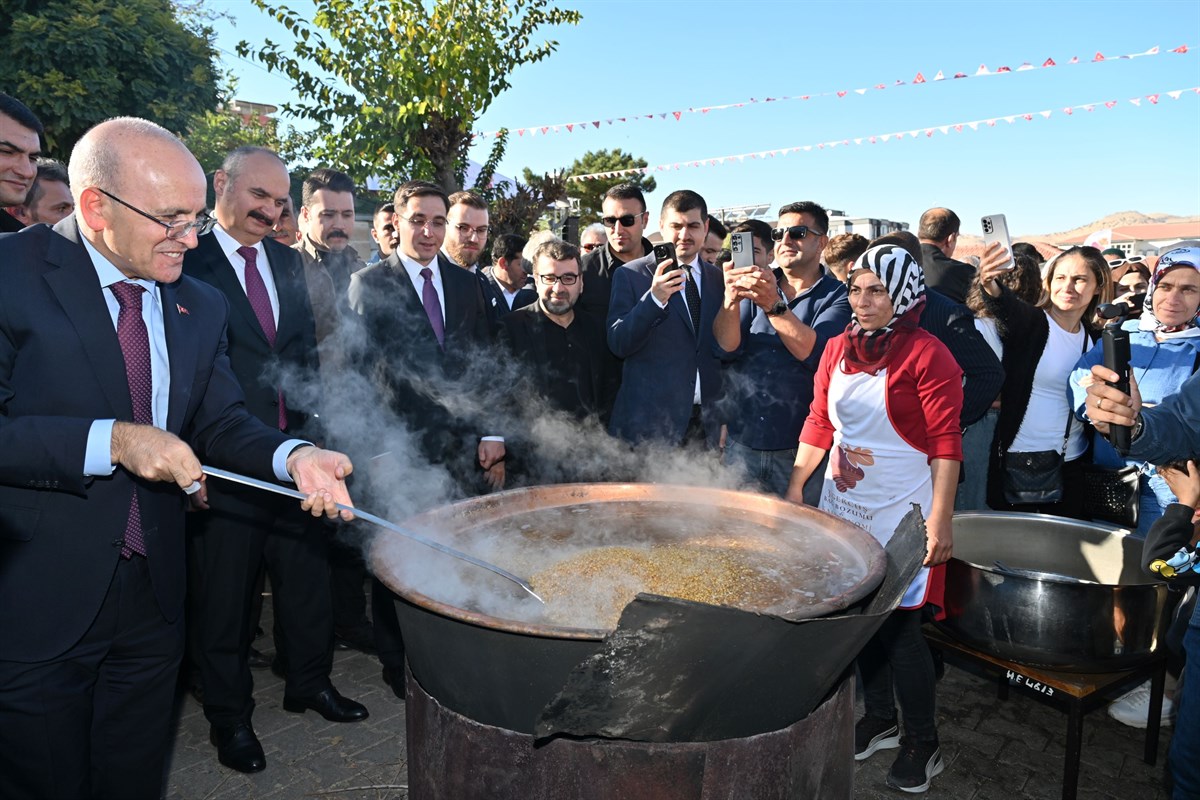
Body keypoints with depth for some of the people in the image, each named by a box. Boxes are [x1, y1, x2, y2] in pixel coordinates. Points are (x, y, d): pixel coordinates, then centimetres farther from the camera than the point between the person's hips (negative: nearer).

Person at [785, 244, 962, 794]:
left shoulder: (928, 355, -12)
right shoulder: (839, 348, 6)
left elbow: (945, 444, -13)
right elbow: (818, 423, 11)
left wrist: (940, 519, -17)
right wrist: (795, 485, 9)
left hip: (902, 511, -6)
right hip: (844, 504, 6)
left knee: (898, 621, 0)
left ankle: (922, 742, 21)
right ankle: (879, 718, 34)